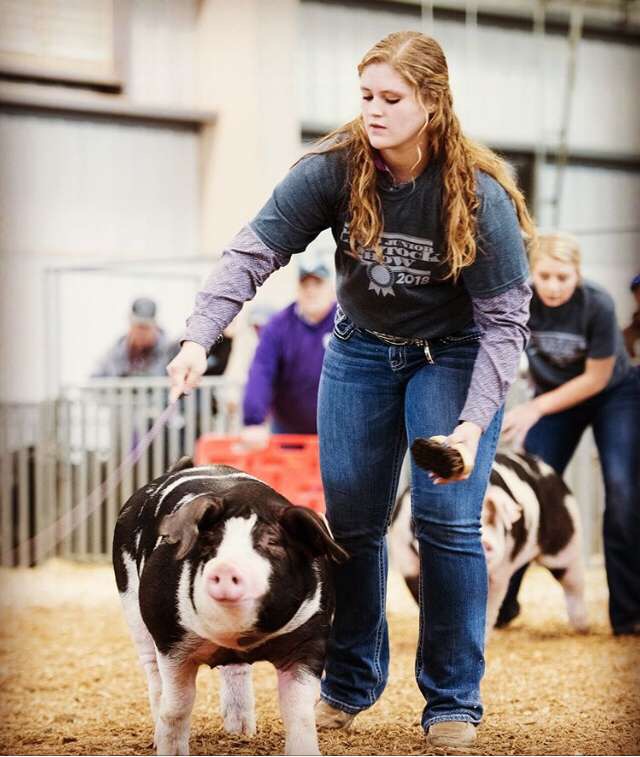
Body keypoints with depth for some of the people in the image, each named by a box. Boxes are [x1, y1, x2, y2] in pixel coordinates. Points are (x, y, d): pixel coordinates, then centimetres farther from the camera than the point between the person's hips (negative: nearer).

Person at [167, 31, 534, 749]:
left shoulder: (478, 195, -25)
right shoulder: (334, 169, -20)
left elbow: (504, 318, -22)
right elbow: (254, 250, -23)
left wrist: (474, 425, -32)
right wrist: (199, 337, -38)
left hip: (453, 357, -3)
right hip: (361, 351, 3)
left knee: (447, 518, -12)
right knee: (350, 520, 4)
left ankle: (453, 702, 2)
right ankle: (350, 683, 22)